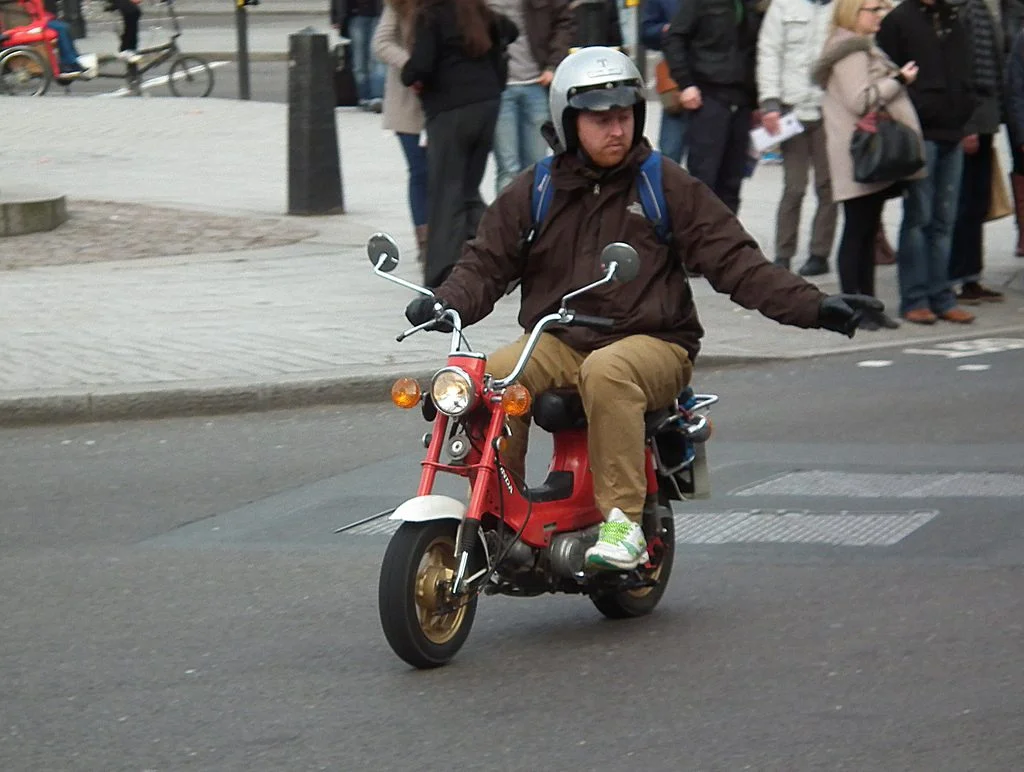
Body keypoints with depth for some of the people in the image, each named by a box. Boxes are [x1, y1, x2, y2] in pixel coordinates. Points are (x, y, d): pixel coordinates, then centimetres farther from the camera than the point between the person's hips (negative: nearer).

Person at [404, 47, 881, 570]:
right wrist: (444, 305, -12)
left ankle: (622, 520, -38)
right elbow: (487, 263, 10)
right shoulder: (533, 193, 11)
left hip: (652, 342, -3)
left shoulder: (668, 186, 5)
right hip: (556, 343, 3)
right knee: (491, 380, -27)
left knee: (607, 371, -38)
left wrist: (813, 306, -10)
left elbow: (733, 260, 1)